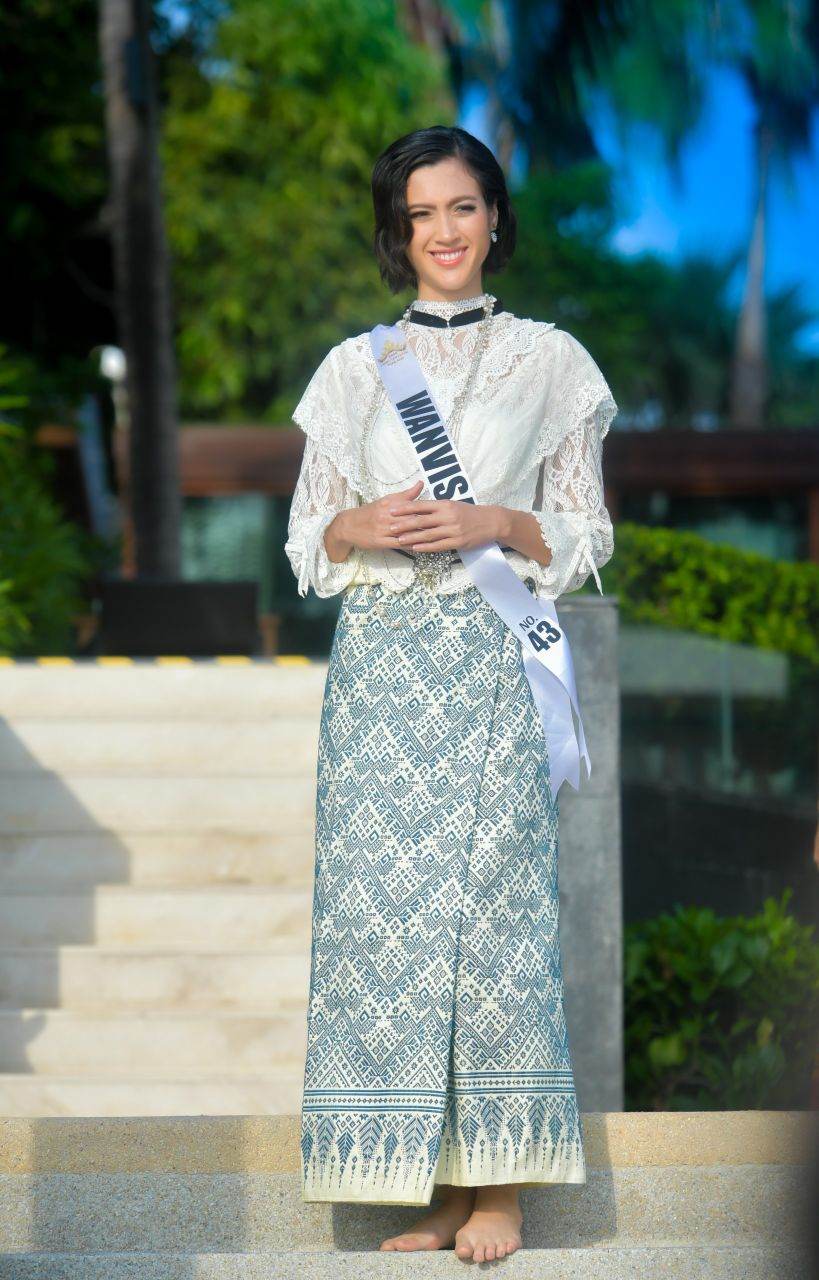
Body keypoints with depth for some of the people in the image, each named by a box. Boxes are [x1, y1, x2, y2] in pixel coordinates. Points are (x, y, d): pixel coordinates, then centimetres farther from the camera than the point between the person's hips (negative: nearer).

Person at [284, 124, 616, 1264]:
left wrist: (498, 525, -11)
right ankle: (427, 1180, 3)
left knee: (495, 895, -6)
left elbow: (585, 537, 7)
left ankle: (499, 1182, 0)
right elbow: (307, 541, 12)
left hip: (497, 659, -2)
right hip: (381, 658, 2)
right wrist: (362, 527, -9)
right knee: (384, 900, -2)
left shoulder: (550, 361, 7)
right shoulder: (354, 367, 12)